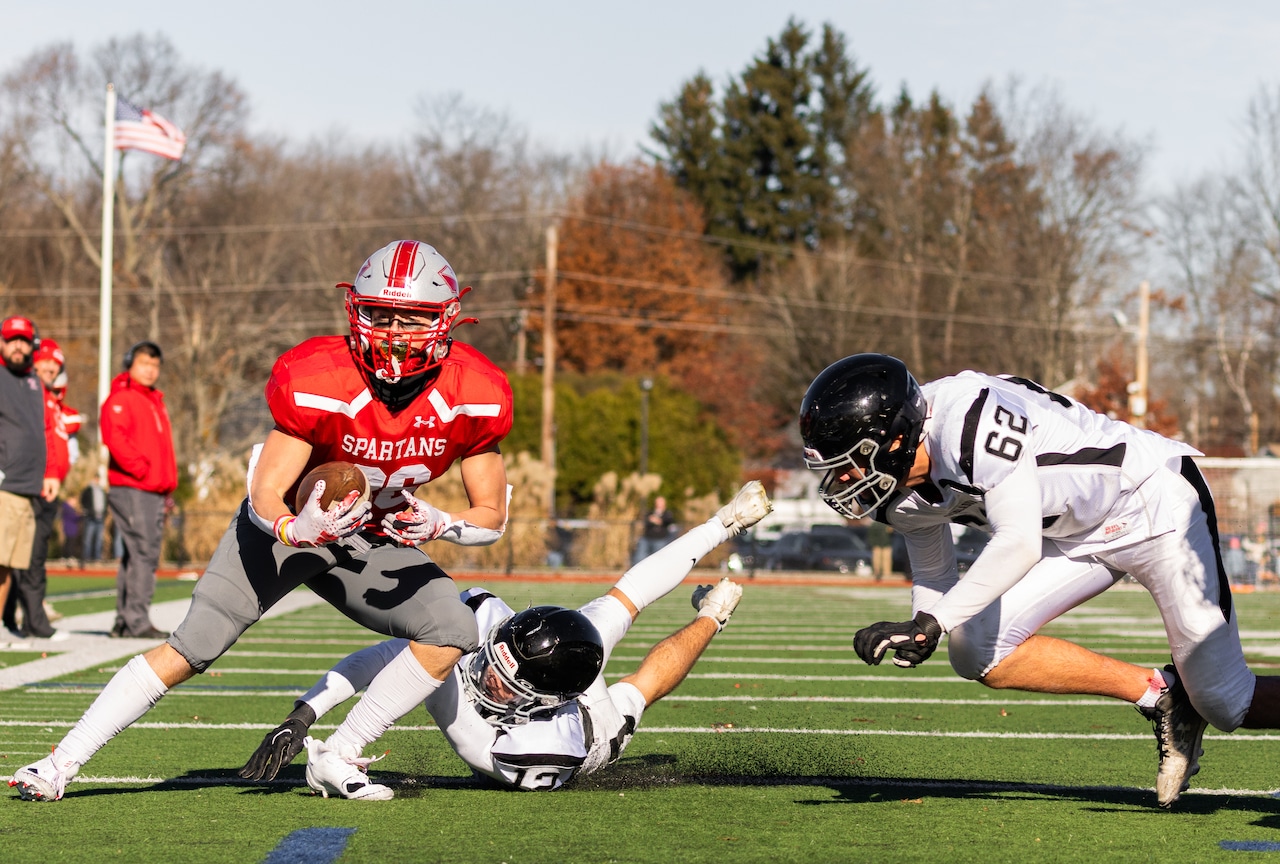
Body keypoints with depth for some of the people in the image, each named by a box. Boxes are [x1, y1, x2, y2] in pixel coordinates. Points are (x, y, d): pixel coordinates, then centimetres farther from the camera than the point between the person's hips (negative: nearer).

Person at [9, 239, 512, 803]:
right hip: (291, 521, -3)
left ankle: (337, 757, -8)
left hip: (371, 542, 4)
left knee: (455, 633, -17)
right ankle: (62, 763, -6)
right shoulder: (318, 383, -29)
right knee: (192, 646, -14)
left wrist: (440, 524, -33)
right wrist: (296, 530, -50)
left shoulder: (471, 396, -20)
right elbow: (265, 495, -27)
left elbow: (492, 516, -12)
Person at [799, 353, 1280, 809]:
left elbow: (1020, 543, -39)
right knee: (977, 652, -10)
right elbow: (934, 577, 9)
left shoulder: (971, 419, -34)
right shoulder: (903, 494, -7)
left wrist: (932, 621, -41)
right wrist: (919, 629, -12)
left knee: (1226, 706, -7)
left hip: (1156, 505, -8)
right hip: (1079, 537, 8)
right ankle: (1157, 695, 3)